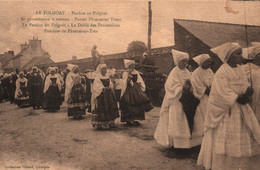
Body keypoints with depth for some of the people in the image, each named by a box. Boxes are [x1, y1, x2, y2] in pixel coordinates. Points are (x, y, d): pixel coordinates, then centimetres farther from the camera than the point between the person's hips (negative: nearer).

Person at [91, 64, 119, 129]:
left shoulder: (108, 78, 16)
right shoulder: (97, 78, 0)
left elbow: (111, 85, 9)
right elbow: (97, 87, -9)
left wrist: (108, 88, -11)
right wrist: (103, 88, -17)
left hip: (109, 95, 5)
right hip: (101, 96, -5)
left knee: (110, 107, 2)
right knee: (102, 109, -10)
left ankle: (110, 123, 8)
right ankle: (101, 124, -8)